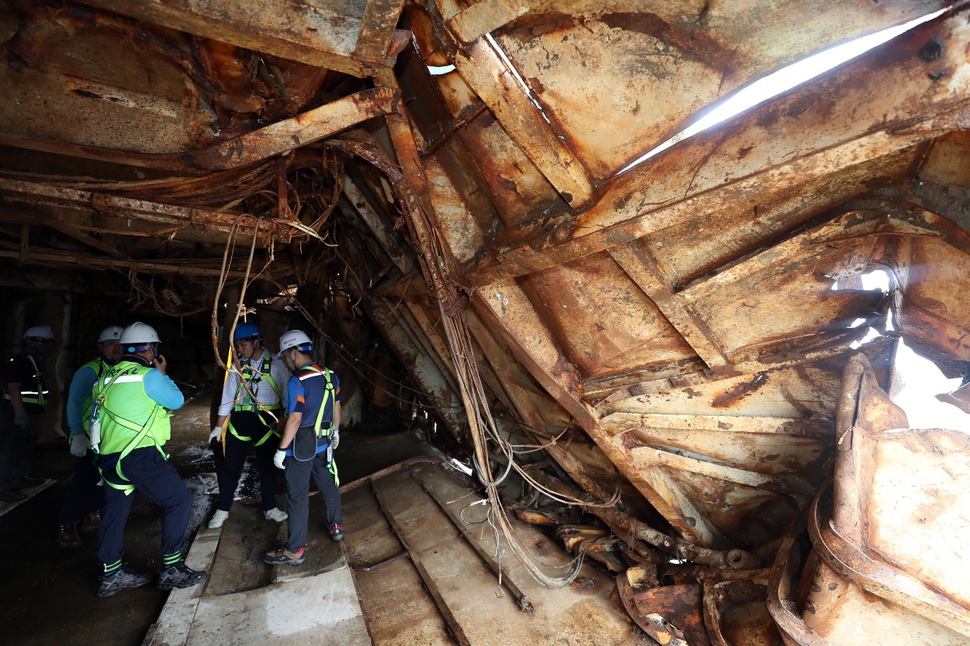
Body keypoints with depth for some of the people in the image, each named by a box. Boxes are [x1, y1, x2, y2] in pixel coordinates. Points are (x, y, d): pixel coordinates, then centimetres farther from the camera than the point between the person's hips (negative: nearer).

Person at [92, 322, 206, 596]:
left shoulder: (107, 377, 13)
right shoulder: (149, 375, -14)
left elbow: (94, 418, 20)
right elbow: (177, 400, 0)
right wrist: (163, 374, 10)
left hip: (109, 457, 9)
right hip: (140, 456, -9)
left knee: (115, 512, 18)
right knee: (179, 500, 0)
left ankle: (111, 575, 30)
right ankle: (171, 569, 4)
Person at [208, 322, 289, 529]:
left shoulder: (276, 364, -7)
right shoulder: (238, 365, 2)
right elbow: (228, 396, 5)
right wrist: (218, 426, 6)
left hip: (267, 421, -2)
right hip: (240, 420, 2)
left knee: (267, 466, 12)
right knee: (230, 466, 9)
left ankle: (270, 508, 29)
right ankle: (222, 510, 29)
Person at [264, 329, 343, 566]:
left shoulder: (297, 381, -22)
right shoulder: (331, 376, -1)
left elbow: (294, 420, -22)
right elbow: (336, 407, 10)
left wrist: (281, 450, -12)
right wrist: (335, 431, 23)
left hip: (300, 447, -7)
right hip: (324, 443, 7)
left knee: (297, 497, 5)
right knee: (328, 485, 22)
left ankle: (295, 550, 17)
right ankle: (336, 526, 39)